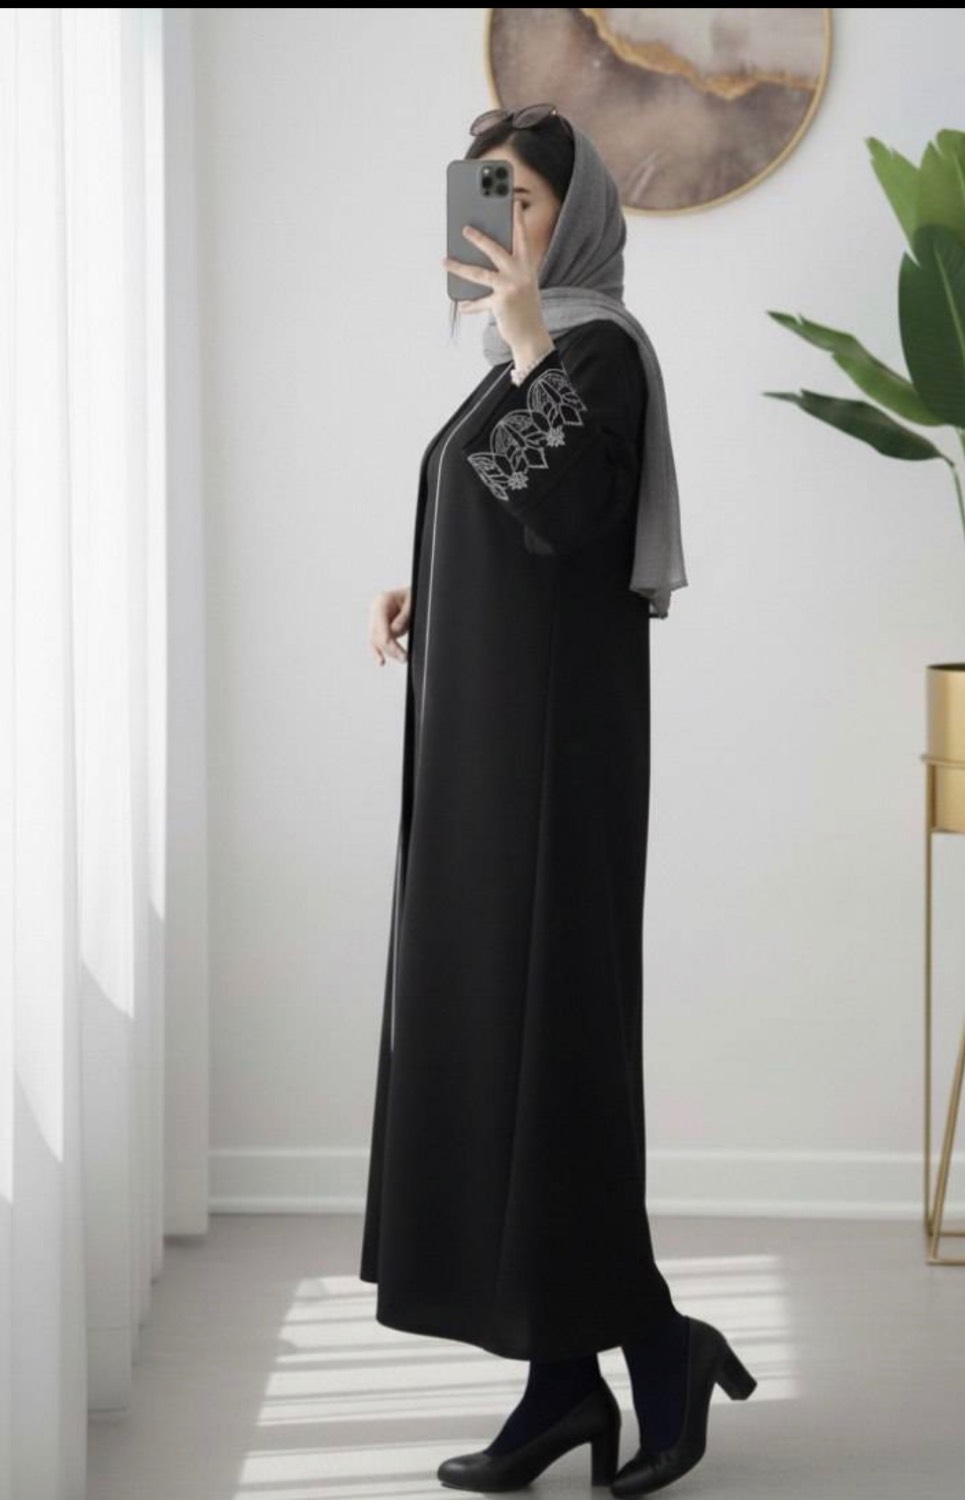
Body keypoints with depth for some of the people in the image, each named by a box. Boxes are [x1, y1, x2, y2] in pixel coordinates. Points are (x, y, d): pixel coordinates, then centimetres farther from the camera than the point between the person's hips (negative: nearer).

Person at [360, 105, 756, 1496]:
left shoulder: (597, 349, -10)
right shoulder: (533, 356, 18)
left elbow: (557, 518, -25)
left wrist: (525, 344, -25)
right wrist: (425, 594, 9)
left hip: (552, 733, -10)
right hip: (488, 733, 10)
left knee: (545, 1027, -8)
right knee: (490, 1029, 7)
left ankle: (655, 1345, 4)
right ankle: (565, 1374, 11)